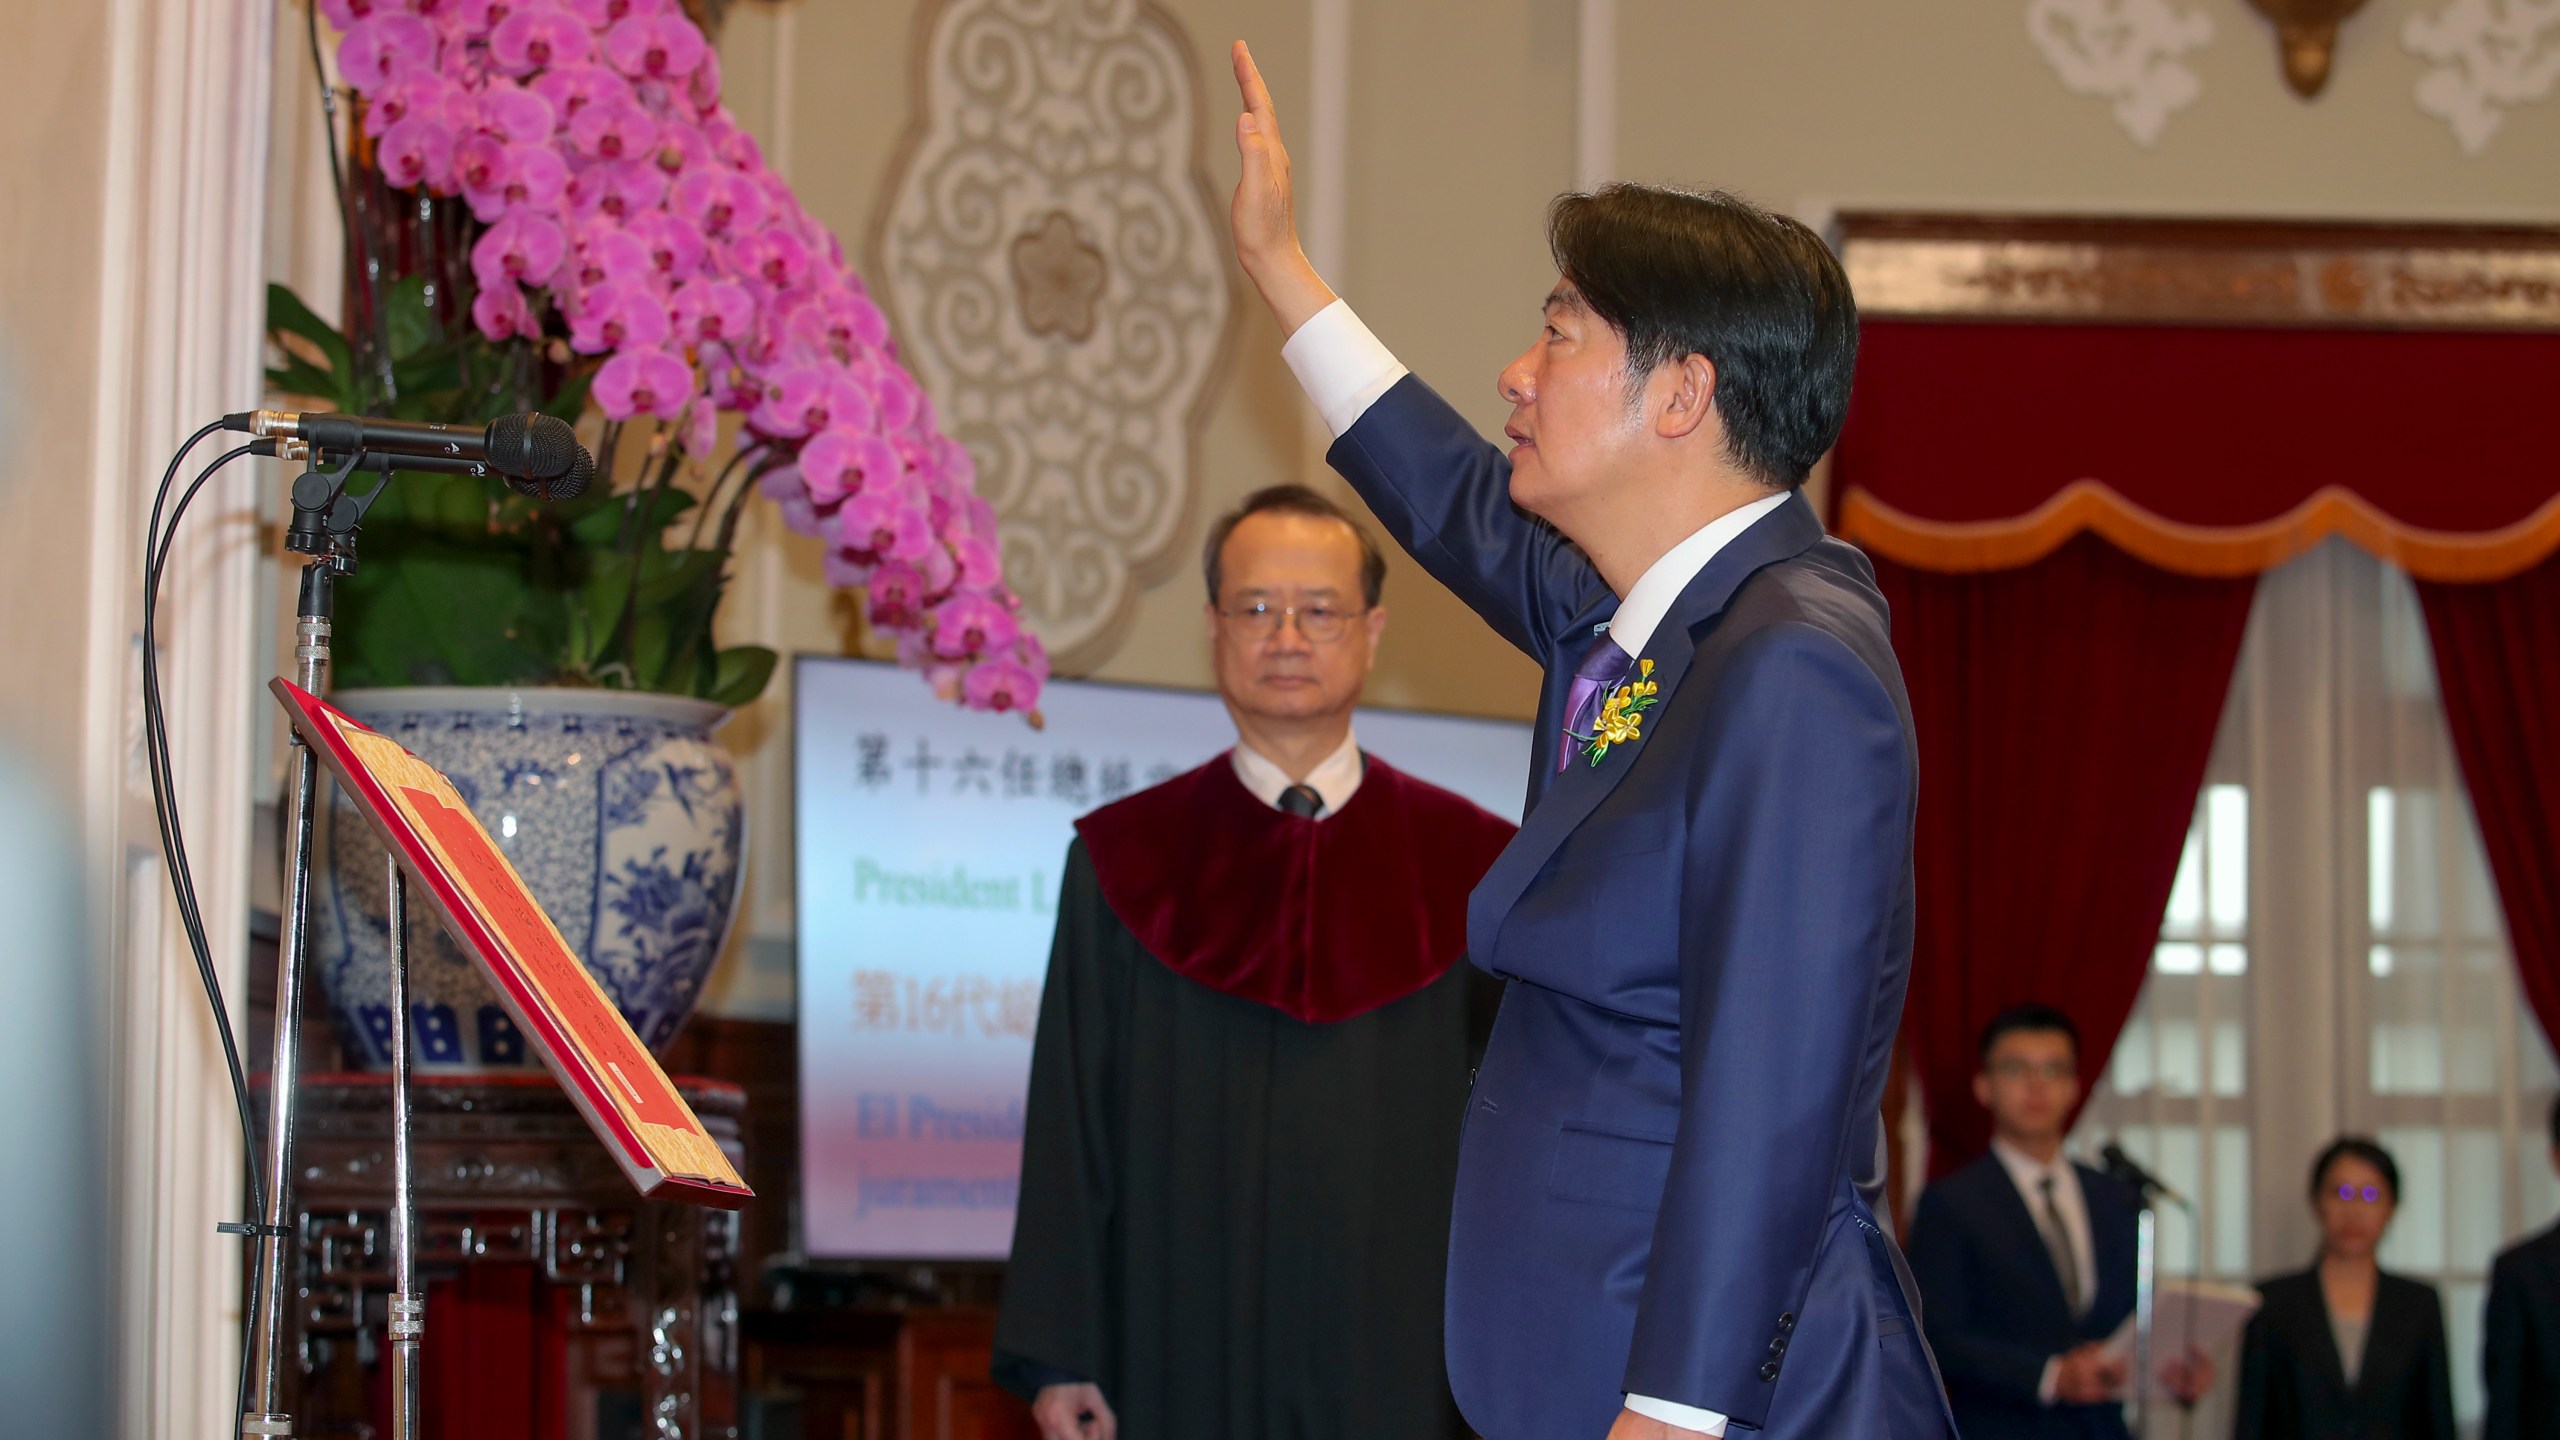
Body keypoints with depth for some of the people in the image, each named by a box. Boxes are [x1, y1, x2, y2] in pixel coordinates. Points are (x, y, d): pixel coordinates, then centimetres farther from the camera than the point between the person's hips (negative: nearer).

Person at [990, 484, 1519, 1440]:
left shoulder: (1462, 867, 3)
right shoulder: (1125, 865, 4)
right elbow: (1070, 1134, 3)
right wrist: (1056, 1355, -2)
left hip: (1396, 1359, 0)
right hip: (1185, 1351, 0)